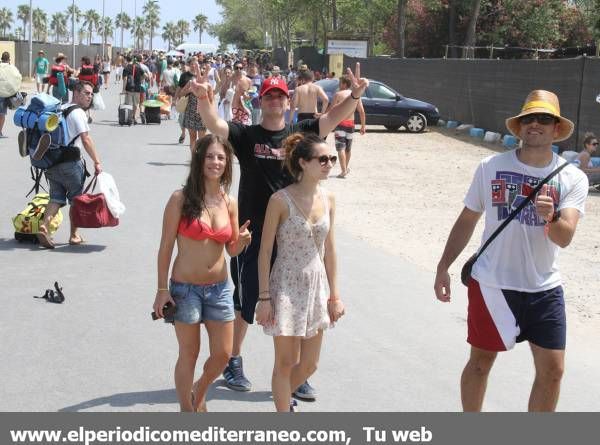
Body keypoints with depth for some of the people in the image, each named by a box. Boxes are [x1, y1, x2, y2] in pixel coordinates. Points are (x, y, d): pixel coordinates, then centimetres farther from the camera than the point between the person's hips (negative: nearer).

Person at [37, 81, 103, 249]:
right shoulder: (78, 112, -10)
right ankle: (74, 235, 15)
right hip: (70, 162, -7)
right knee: (76, 199, 8)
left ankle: (44, 226, -13)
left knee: (56, 198, 8)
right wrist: (97, 162, -14)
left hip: (52, 162, 7)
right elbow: (86, 140, -17)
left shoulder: (60, 109, 16)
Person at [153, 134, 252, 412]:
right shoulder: (181, 199, -10)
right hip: (186, 288, -4)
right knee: (189, 355, 8)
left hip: (219, 288, 4)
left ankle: (199, 391, 39)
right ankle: (187, 410, 27)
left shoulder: (229, 203, 3)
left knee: (223, 354, 9)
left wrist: (242, 241, -11)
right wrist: (162, 289, -10)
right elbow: (166, 247, -7)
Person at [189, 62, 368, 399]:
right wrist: (204, 98, -37)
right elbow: (214, 124, -17)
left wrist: (355, 95, -25)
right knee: (245, 301, 11)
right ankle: (234, 362, 30)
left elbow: (332, 119, -8)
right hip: (252, 233, -2)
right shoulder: (246, 135, -2)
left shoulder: (300, 133, 3)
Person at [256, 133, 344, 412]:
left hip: (316, 286, 5)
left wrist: (334, 294, 9)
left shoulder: (328, 200, 2)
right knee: (285, 363, 6)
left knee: (309, 364, 13)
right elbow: (265, 251, -11)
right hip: (287, 287, -5)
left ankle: (282, 399, 41)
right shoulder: (281, 200, -14)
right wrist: (264, 297, -12)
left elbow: (329, 249, 9)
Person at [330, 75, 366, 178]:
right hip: (351, 123, 5)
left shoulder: (338, 94, -6)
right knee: (348, 148, 20)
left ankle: (344, 171, -18)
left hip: (340, 123, -5)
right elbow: (362, 112, 5)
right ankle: (347, 167, 37)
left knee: (341, 148, -7)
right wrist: (363, 126, 10)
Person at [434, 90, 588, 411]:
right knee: (480, 362, 12)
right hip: (491, 284, 0)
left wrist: (550, 219, -41)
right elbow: (467, 220, 5)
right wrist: (443, 267, 4)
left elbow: (565, 237, -19)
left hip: (544, 289, 1)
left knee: (552, 370, 3)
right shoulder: (491, 167, -6)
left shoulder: (572, 179, -7)